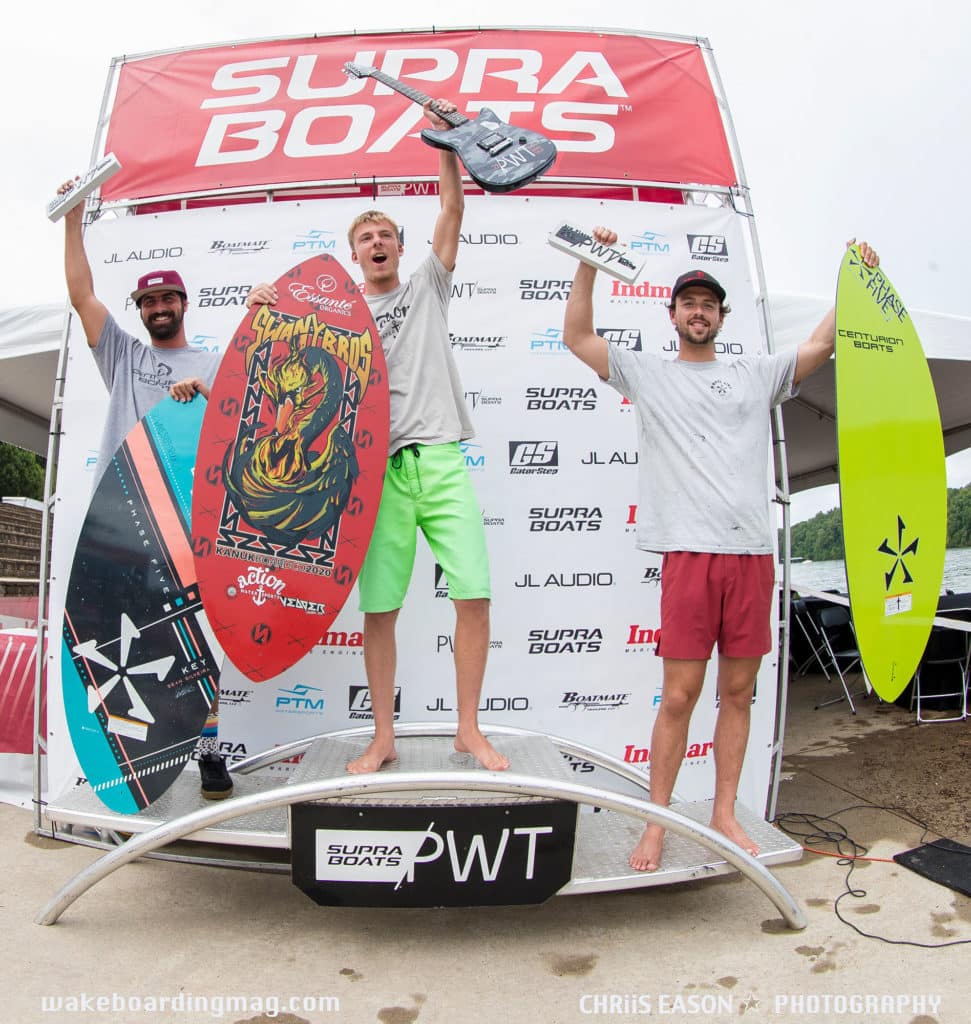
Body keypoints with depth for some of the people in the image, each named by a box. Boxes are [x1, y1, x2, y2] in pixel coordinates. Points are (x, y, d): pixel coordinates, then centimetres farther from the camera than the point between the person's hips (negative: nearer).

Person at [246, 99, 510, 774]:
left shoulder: (427, 288, 18)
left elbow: (453, 211, 11)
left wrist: (445, 142, 5)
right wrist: (263, 309, -8)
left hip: (441, 461, 0)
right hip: (378, 468, 0)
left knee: (474, 594, -6)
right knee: (378, 609, 1)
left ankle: (469, 729, 10)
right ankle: (384, 739, 15)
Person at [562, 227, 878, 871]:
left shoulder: (757, 375, 20)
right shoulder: (647, 373, 13)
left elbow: (823, 343, 17)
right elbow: (578, 337, 8)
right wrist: (589, 263, 3)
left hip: (754, 552, 3)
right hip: (690, 552, -3)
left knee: (739, 691, 9)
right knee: (680, 695, -2)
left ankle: (725, 814, 23)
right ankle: (657, 824, 12)